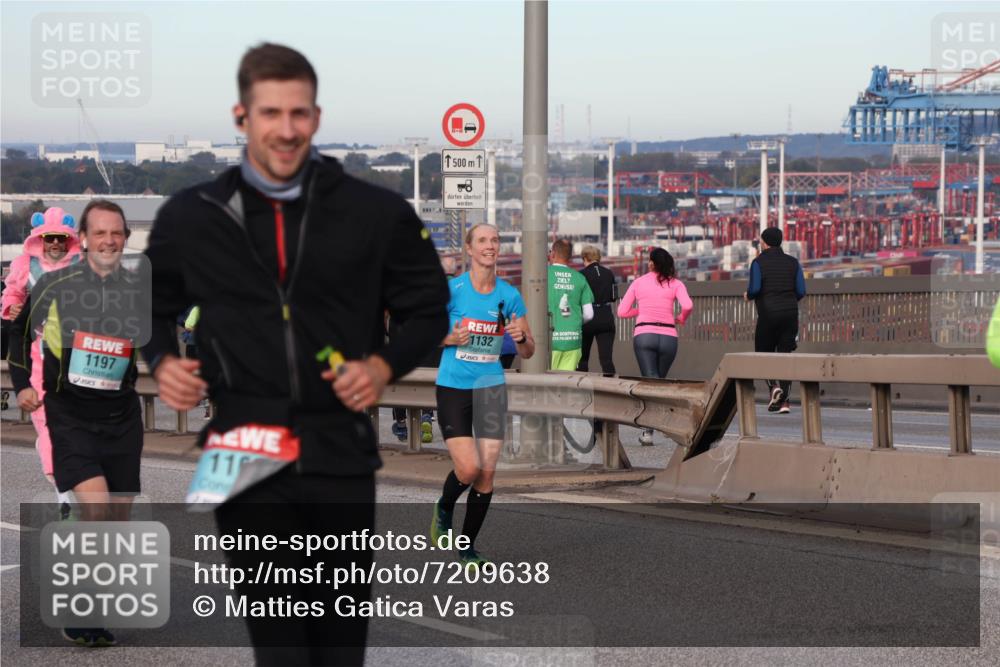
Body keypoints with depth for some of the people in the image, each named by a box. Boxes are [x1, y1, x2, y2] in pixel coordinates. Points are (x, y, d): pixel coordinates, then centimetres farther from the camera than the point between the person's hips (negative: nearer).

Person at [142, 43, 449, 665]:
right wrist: (164, 360, 0)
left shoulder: (377, 212, 0)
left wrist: (385, 365, -8)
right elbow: (156, 305, 19)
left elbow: (429, 309, 10)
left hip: (341, 450, 0)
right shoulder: (191, 217, 4)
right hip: (245, 451, 0)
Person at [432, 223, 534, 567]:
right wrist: (450, 339, -17)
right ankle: (444, 509, 20)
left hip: (491, 387, 3)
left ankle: (468, 547, 16)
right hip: (453, 388, -3)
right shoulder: (450, 289, -6)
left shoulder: (509, 295, 3)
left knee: (487, 473, 0)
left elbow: (528, 352, 9)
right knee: (468, 468, -14)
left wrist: (522, 337, -13)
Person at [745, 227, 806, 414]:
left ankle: (774, 386, -15)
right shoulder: (792, 262, 8)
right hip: (790, 314, 3)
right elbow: (801, 291, 3)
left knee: (764, 352, 11)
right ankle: (783, 401, -1)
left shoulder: (759, 262, -3)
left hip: (768, 314, -3)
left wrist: (748, 296, 8)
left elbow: (755, 288, -14)